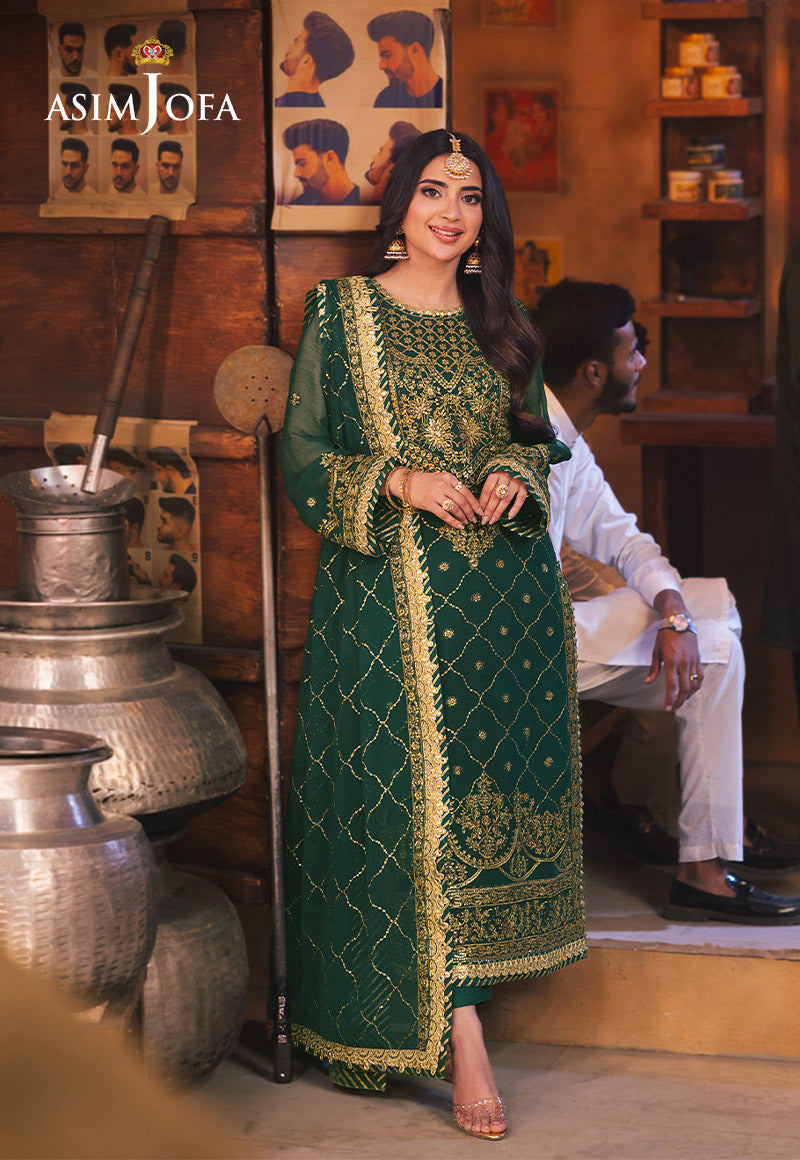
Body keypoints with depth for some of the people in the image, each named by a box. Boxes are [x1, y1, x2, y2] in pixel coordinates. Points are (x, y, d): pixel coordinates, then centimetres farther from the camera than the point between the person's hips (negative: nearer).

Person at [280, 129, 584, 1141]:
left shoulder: (501, 327, 11)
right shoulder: (340, 313, 2)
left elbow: (540, 438, 19)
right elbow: (301, 453, 1)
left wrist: (513, 475, -4)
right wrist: (398, 480, -14)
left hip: (505, 590, 4)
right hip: (388, 594, -3)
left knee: (490, 783, 2)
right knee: (416, 794, -8)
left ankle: (454, 1002, 14)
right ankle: (462, 1030, -7)